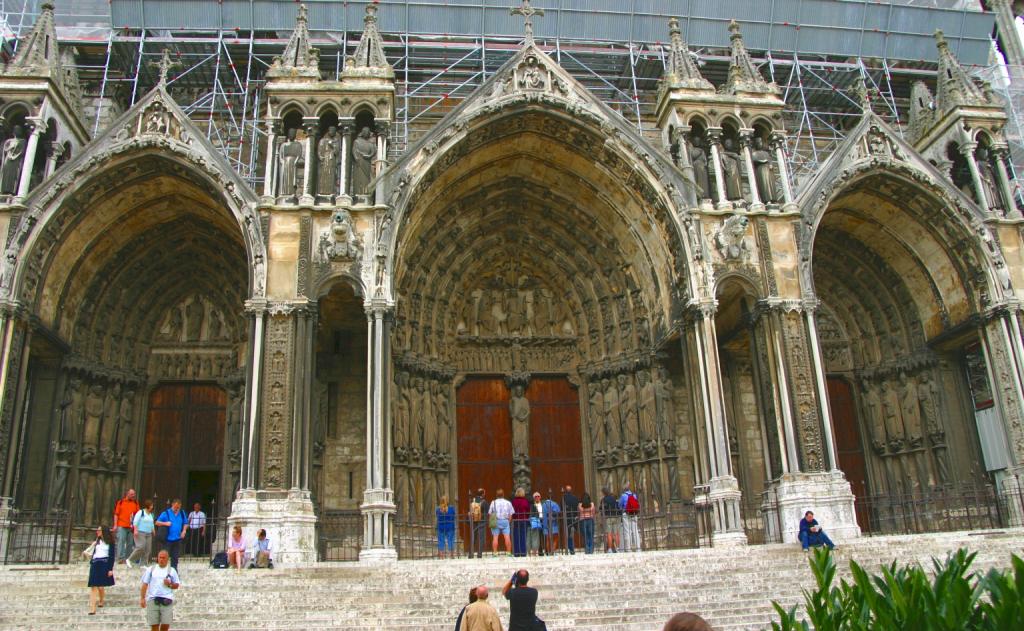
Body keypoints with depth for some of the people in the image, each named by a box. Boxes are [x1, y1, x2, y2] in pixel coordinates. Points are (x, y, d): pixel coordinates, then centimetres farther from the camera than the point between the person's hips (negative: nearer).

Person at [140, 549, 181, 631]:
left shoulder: (172, 570, 12)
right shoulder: (151, 569, 12)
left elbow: (177, 585, 14)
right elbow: (145, 584, 9)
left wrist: (170, 584, -6)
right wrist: (142, 598, 0)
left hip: (166, 600, 0)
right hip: (153, 600, 0)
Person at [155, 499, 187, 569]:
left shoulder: (182, 514, 9)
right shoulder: (166, 513, -4)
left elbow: (185, 523, 20)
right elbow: (157, 522, -4)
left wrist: (184, 530, 1)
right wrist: (165, 523, -20)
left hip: (177, 539, 4)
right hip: (168, 539, -4)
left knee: (175, 557, 9)